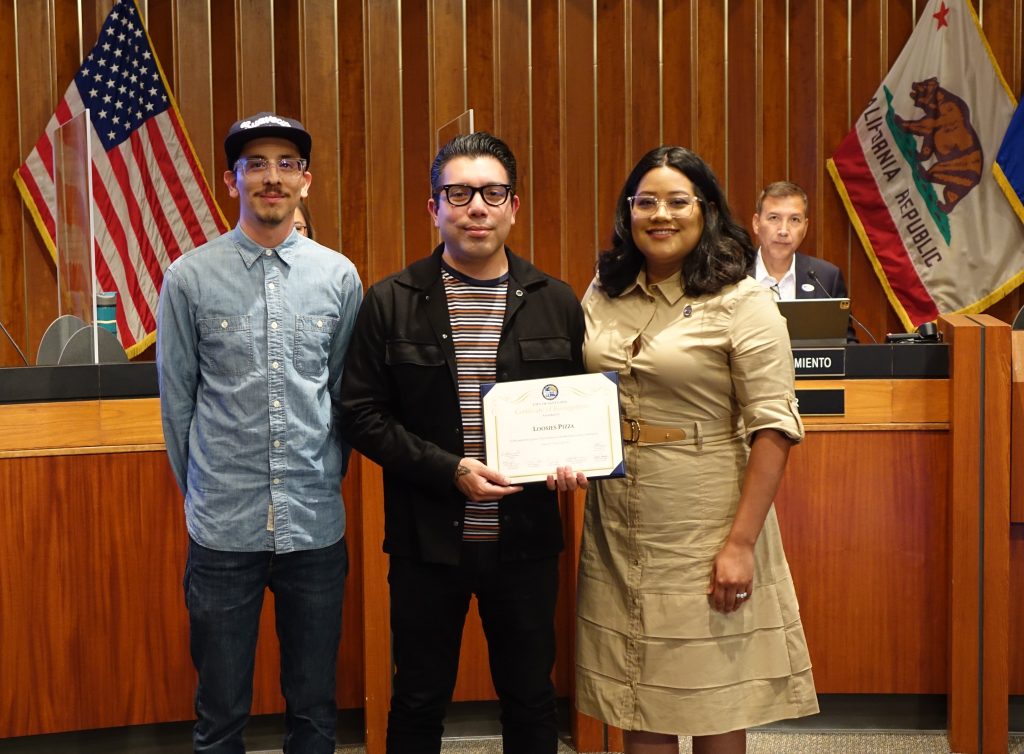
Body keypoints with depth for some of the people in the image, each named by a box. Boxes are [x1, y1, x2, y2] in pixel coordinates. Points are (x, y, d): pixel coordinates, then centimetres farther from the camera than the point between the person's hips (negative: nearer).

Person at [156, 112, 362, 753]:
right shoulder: (190, 278, -3)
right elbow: (178, 401, 5)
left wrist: (322, 481, 11)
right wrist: (204, 491, 10)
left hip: (316, 526, 1)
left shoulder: (339, 278, 2)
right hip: (222, 530, -1)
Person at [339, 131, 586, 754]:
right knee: (419, 702, 13)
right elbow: (362, 413, -5)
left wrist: (571, 460, -11)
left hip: (525, 539, 2)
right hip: (426, 539, -1)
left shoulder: (557, 302, 3)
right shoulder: (391, 302, -2)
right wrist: (449, 469, -16)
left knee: (531, 701, 15)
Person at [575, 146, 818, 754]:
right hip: (618, 530, 4)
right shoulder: (603, 295, 8)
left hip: (704, 529, -4)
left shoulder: (741, 303, -7)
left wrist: (741, 543, -17)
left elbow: (773, 430, -11)